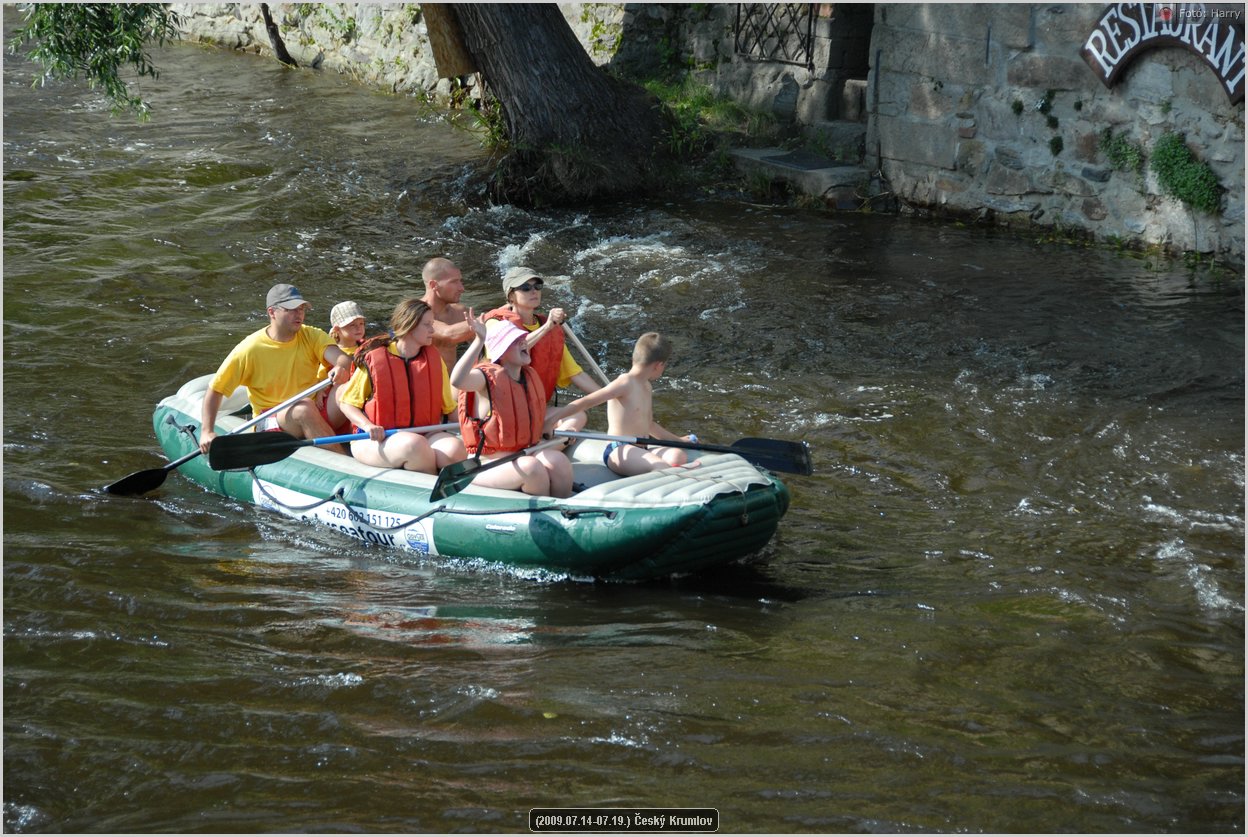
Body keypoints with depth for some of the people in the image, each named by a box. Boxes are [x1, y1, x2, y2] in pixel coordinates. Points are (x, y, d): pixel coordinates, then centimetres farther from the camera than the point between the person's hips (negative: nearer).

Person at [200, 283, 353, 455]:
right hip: (270, 422, -3)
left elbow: (343, 358, -15)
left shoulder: (312, 336, 3)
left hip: (318, 413, 3)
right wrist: (207, 432, -13)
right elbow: (215, 389, -2)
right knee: (304, 407, -36)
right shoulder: (250, 349, -6)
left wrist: (341, 367, -41)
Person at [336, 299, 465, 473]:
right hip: (376, 440, -4)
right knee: (414, 445, -37)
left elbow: (449, 407, 16)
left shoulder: (434, 360, 11)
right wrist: (367, 425, -18)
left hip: (423, 434, 4)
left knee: (455, 448, -29)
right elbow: (345, 402, 0)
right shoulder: (374, 360, -3)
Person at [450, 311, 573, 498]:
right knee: (531, 467, -33)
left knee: (558, 461, -23)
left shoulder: (530, 377, 13)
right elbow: (457, 381, -34)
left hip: (520, 457, 6)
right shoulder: (486, 377, -9)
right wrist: (480, 341, -38)